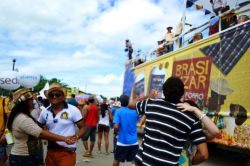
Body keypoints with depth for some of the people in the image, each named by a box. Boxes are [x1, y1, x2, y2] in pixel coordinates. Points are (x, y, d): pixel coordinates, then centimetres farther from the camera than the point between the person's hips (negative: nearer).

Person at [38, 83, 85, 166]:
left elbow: (82, 128, -6)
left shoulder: (73, 110, -9)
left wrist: (76, 136, -24)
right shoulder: (45, 112, 5)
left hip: (67, 152, -5)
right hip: (50, 151, 5)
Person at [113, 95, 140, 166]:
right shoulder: (134, 112, 2)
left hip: (122, 141, -2)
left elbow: (116, 127, -18)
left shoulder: (118, 111, -9)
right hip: (134, 141, 3)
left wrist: (116, 132, 2)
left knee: (117, 160, 16)